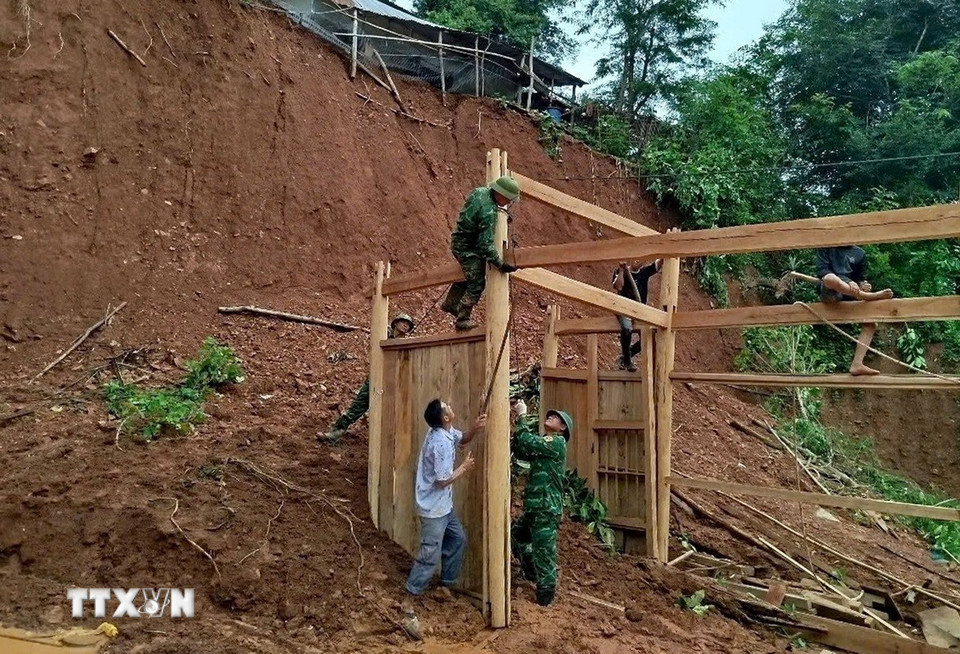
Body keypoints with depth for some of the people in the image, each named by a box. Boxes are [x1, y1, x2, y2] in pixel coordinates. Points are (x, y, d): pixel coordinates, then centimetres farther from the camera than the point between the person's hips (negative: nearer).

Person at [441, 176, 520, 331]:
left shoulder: (480, 191, -4)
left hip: (459, 239, 10)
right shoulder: (488, 212, -31)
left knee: (469, 273, 26)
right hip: (467, 247, -10)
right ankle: (462, 319, -3)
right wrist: (500, 265, -26)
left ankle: (450, 303, 40)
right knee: (477, 282, -8)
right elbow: (486, 244, -30)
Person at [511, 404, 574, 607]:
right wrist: (516, 424, -1)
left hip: (547, 506, -9)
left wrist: (521, 417, -10)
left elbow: (528, 442, -19)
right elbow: (521, 451, 8)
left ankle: (546, 588, 10)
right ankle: (533, 571, 34)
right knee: (516, 535, 19)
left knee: (543, 547, -3)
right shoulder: (543, 442, 18)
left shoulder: (557, 443, -9)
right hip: (534, 505, 9)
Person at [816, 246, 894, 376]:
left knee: (871, 323, -12)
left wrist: (863, 285, -9)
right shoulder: (826, 248, 6)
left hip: (849, 295, 5)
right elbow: (821, 271, -7)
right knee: (830, 278, -39)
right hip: (830, 292, -4)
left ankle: (857, 364, -16)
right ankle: (870, 296, -29)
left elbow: (861, 278, 18)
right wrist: (849, 283, -21)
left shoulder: (859, 253, 16)